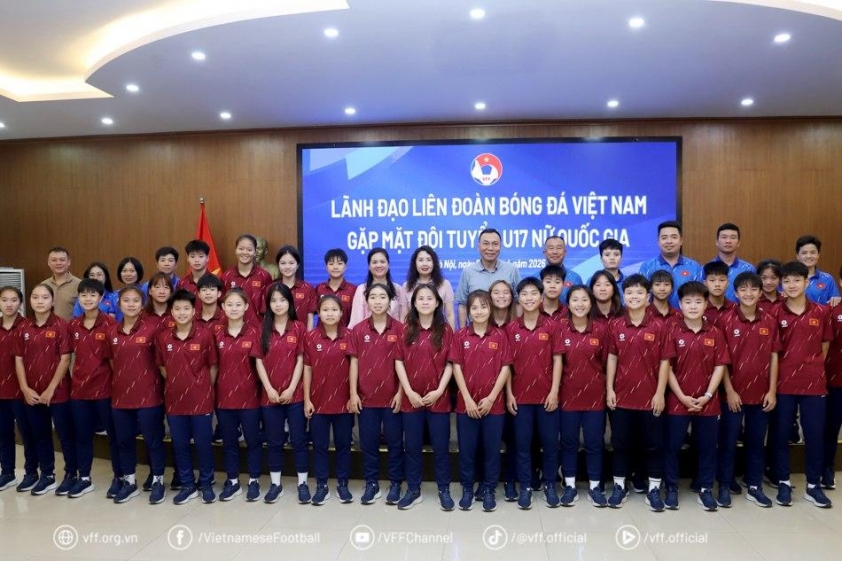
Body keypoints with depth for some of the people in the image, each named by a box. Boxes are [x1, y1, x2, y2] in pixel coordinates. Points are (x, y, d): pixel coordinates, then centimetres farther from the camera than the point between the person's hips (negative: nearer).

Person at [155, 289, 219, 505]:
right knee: (179, 445, 12)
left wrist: (205, 390, 0)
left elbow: (213, 366, -1)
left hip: (201, 401, -3)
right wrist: (176, 384, 3)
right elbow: (162, 366, 10)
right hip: (174, 401, 3)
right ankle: (187, 485, 27)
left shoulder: (205, 335, -8)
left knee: (203, 444, 8)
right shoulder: (162, 337, -1)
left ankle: (206, 484, 24)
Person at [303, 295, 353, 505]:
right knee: (319, 445, 10)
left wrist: (353, 396, -3)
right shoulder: (310, 337, -3)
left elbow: (353, 368, 0)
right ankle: (321, 485, 22)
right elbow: (307, 369, 0)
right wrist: (307, 399, -2)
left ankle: (343, 484, 24)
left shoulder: (349, 337, -4)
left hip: (343, 401, 0)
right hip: (318, 401, 0)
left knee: (343, 444, 11)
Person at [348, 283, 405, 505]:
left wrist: (400, 392, -7)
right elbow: (354, 362, 2)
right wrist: (353, 393, -2)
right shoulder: (358, 330, 1)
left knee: (395, 442, 9)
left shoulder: (399, 329, -4)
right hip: (366, 397, 2)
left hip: (392, 396, -1)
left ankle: (395, 484, 23)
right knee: (368, 442, 11)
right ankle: (371, 483, 24)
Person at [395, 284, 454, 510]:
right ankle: (413, 490, 23)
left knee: (441, 446, 7)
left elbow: (450, 364, -1)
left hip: (438, 399, -1)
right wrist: (409, 392, -8)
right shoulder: (406, 330, 2)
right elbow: (399, 362, 0)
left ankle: (444, 491, 20)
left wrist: (439, 391, -10)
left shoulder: (445, 330, 0)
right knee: (412, 446, 10)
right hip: (411, 398, 1)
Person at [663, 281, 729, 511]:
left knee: (707, 447, 11)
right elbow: (667, 367, -6)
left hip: (708, 402, 2)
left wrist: (707, 395, -8)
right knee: (673, 446, 5)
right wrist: (682, 396, -11)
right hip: (678, 401, -1)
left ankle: (706, 489, 25)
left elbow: (720, 366, 0)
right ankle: (671, 489, 19)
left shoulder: (715, 333, 1)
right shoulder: (673, 332, -4)